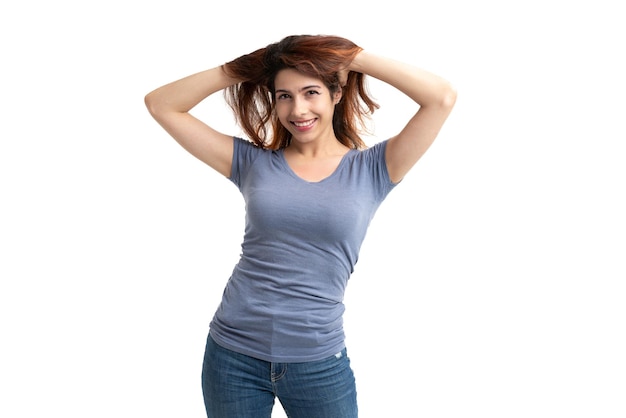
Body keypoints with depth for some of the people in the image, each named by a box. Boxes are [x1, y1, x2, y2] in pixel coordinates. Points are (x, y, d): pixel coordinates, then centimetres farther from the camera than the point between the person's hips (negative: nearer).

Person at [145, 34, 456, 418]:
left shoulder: (371, 170, -2)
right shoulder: (253, 162, 2)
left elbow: (443, 97, -11)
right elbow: (161, 105, 4)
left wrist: (355, 57, -6)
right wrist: (239, 69, -2)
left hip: (319, 363, -1)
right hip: (232, 355, 1)